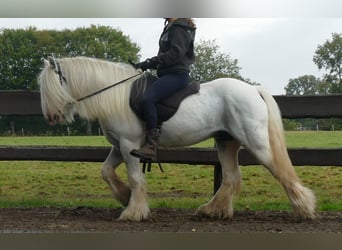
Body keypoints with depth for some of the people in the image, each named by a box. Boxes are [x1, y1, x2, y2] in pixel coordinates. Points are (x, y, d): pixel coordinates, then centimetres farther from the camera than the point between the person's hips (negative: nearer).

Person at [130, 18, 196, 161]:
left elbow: (175, 54, -19)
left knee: (147, 99, -30)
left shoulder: (179, 27, -7)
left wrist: (149, 63, -18)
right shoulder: (171, 27, 23)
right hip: (168, 74, 11)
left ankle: (151, 145, -33)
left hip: (177, 74, -11)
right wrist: (145, 64, 8)